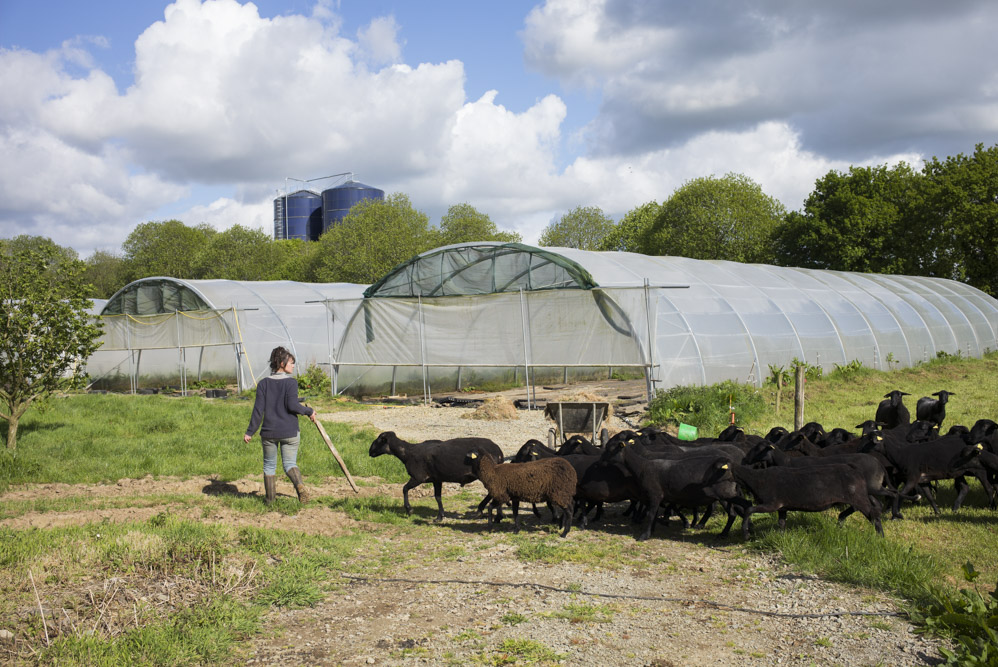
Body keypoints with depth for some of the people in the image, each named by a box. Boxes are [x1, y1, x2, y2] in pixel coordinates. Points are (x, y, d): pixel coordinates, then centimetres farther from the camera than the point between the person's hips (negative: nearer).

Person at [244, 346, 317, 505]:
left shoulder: (264, 383, 2)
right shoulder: (291, 382, -6)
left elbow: (258, 409, -1)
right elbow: (292, 405, -15)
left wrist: (250, 432, 3)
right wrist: (309, 411, 1)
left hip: (269, 432, 2)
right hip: (289, 432, -2)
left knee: (269, 465, 15)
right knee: (290, 463, 6)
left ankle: (270, 499, 17)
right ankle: (299, 485, -23)